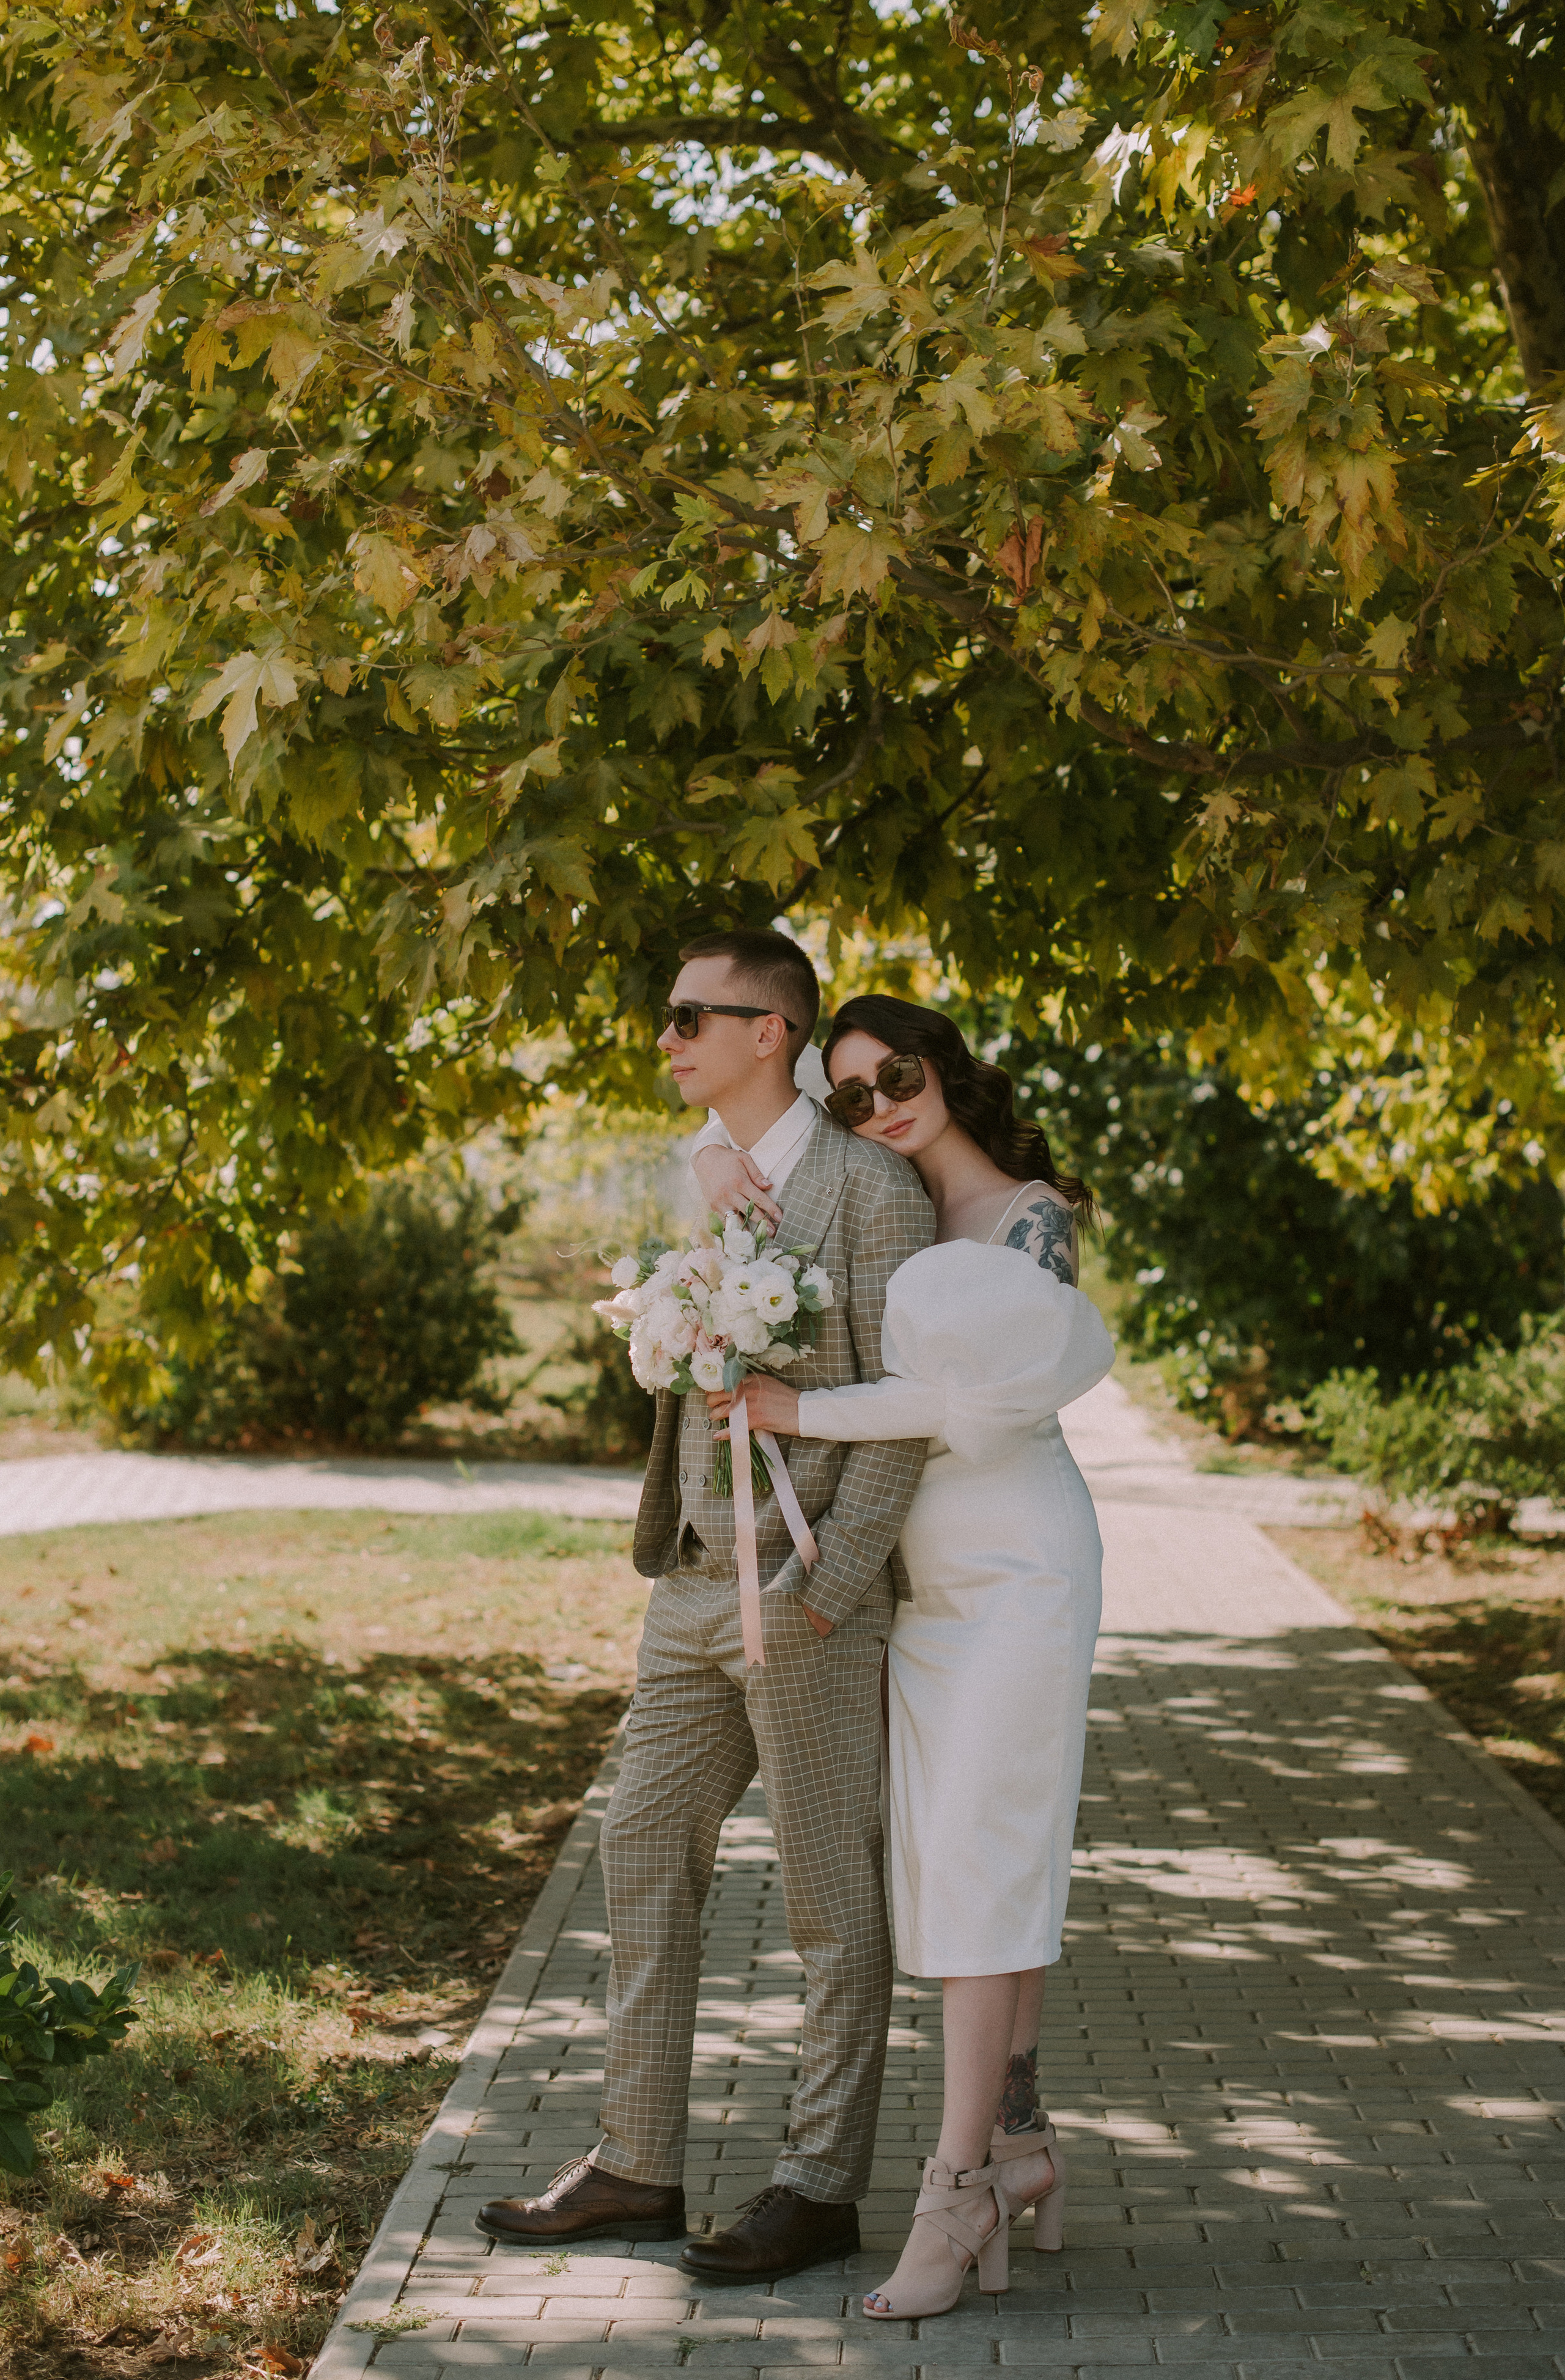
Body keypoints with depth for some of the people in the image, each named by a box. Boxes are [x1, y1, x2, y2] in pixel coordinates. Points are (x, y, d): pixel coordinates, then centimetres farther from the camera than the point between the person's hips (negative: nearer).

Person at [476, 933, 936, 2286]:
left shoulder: (869, 1191, -11)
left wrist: (824, 1585, -19)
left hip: (806, 1596, -8)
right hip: (696, 1584, 8)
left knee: (833, 1895, 3)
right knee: (646, 1857, 10)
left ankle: (822, 2189, 13)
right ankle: (637, 2172, 19)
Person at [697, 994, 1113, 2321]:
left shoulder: (1033, 1215, -7)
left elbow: (976, 1387, -20)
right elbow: (741, 1112, 19)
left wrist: (803, 1411, -18)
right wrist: (715, 1159, -5)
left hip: (1021, 1564, -6)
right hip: (921, 1575, 7)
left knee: (981, 1857, -11)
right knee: (951, 1854, 6)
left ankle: (959, 2185, -12)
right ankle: (1021, 2139, 15)